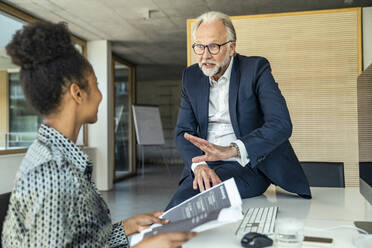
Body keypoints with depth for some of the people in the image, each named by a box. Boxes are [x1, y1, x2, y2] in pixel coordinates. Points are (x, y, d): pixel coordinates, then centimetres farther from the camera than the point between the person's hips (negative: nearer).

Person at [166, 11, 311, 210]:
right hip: (206, 164, 4)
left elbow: (282, 125, -17)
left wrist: (231, 150, -31)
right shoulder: (191, 76, 8)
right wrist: (199, 164, -20)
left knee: (185, 198, -26)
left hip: (248, 165, -4)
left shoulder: (256, 69, -6)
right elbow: (183, 131, 2)